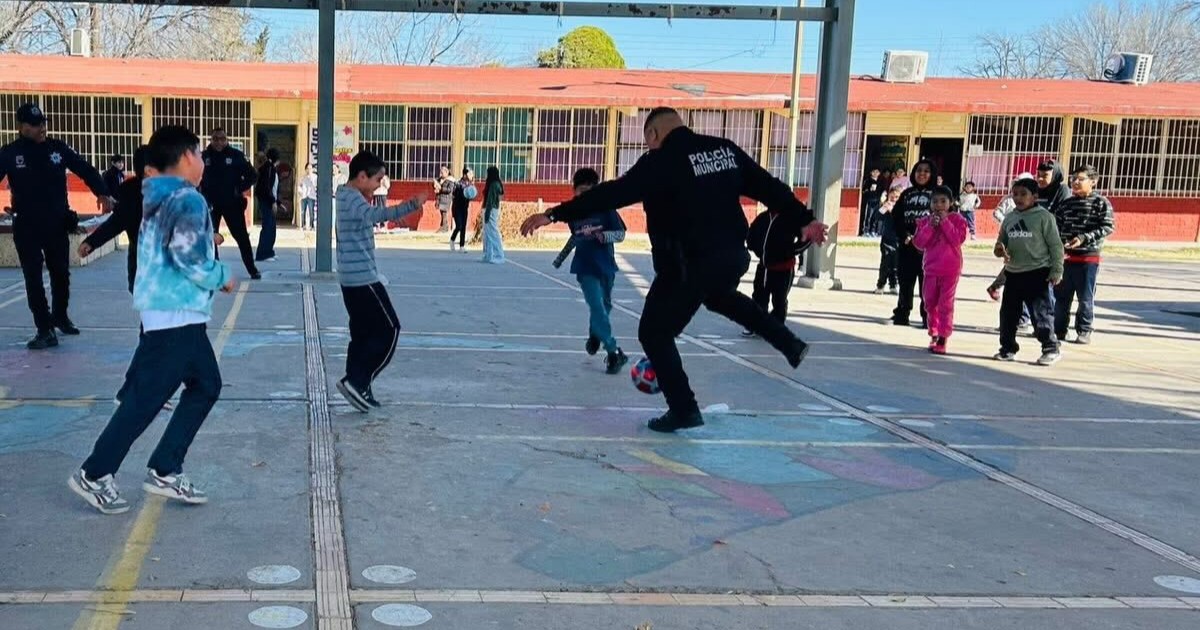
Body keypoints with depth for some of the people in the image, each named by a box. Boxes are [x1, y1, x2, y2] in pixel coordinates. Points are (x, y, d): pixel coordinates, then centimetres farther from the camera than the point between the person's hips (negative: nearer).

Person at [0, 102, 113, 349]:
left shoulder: (57, 148, 0)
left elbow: (85, 169, 0)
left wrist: (102, 193, -14)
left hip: (57, 224, 2)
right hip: (27, 227, -2)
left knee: (61, 274, 15)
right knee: (33, 279, -2)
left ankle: (60, 316, 37)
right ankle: (45, 330, 3)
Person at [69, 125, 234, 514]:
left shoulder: (161, 198, 14)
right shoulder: (188, 199, -15)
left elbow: (169, 249, 14)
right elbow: (187, 255, -22)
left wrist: (206, 241, 16)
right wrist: (221, 277, -7)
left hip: (175, 314, 10)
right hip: (176, 314, -10)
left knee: (206, 386, 15)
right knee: (145, 398, -2)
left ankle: (165, 472, 17)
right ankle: (94, 475, 9)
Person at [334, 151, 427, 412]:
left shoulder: (347, 196, 15)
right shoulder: (353, 198, -17)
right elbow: (376, 214, -40)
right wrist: (412, 205, -51)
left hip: (351, 278, 10)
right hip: (363, 278, -10)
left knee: (363, 333, 12)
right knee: (389, 329, -3)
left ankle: (357, 387, 12)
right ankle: (356, 381, -4)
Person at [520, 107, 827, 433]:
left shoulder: (660, 161, -11)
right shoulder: (725, 149, 8)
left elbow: (611, 194, -19)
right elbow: (768, 186, 13)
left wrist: (554, 214, -18)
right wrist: (805, 219, 24)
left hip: (689, 265, -7)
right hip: (734, 255, 8)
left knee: (655, 333, 10)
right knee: (718, 295, 40)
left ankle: (684, 409, 11)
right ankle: (790, 344, 38)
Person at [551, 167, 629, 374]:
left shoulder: (606, 208, -6)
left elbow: (621, 233, -8)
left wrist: (604, 235, -27)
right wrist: (561, 257, 25)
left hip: (606, 266, 0)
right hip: (586, 268, 0)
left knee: (604, 306, 14)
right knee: (597, 308, -12)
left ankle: (595, 334, 44)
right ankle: (613, 352, -10)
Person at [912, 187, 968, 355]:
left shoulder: (957, 219, -3)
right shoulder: (925, 221, 5)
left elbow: (958, 239, -17)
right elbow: (919, 243, -5)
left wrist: (945, 222, -18)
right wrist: (930, 226, -16)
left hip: (950, 269, -4)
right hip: (931, 268, 4)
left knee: (945, 304, -4)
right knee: (930, 303, 12)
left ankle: (942, 339, -2)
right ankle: (933, 335, 27)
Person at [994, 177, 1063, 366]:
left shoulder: (1044, 216, -6)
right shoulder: (1009, 218, 11)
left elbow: (1055, 245, -6)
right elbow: (1001, 242, 19)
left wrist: (1056, 271, -11)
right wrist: (1000, 250, -5)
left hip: (1037, 273, -6)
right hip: (1013, 273, 6)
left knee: (1041, 313, -6)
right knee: (1008, 313, 10)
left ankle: (1051, 348, 4)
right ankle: (1008, 348, 21)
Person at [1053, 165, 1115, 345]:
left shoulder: (1101, 203, -4)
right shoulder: (1066, 203, 10)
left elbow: (1108, 227, -11)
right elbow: (1056, 227, 13)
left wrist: (1084, 238, -21)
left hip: (1088, 257, -4)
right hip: (1065, 256, 4)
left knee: (1085, 298, 2)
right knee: (1061, 296, 8)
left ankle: (1084, 331, 13)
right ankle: (1059, 329, 18)